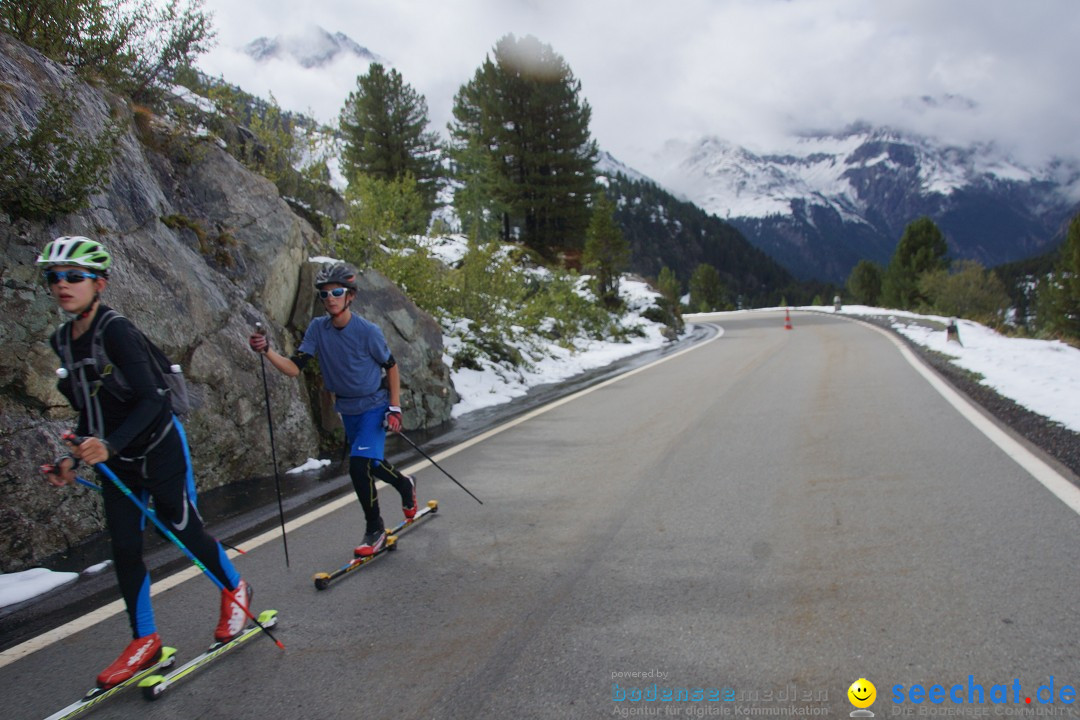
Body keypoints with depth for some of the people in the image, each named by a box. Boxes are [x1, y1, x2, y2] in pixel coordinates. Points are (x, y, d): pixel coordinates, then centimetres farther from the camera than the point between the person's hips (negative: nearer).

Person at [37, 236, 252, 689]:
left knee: (184, 532, 6)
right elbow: (91, 409, 14)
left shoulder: (116, 330, -21)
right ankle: (145, 640, 21)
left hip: (159, 448, -7)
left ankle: (236, 591, 31)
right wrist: (74, 457, 7)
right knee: (124, 549, 7)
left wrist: (109, 445, -36)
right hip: (115, 461, 7)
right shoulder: (61, 340, 5)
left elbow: (151, 399, -26)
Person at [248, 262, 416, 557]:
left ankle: (375, 530, 0)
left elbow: (391, 367, -8)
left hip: (374, 406, -5)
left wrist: (395, 409, -10)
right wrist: (266, 351, -29)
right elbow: (294, 368, -12)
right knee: (371, 465, 18)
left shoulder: (367, 331, -20)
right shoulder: (317, 328, -8)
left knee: (359, 465, -19)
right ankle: (405, 485, 50)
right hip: (347, 410, 5)